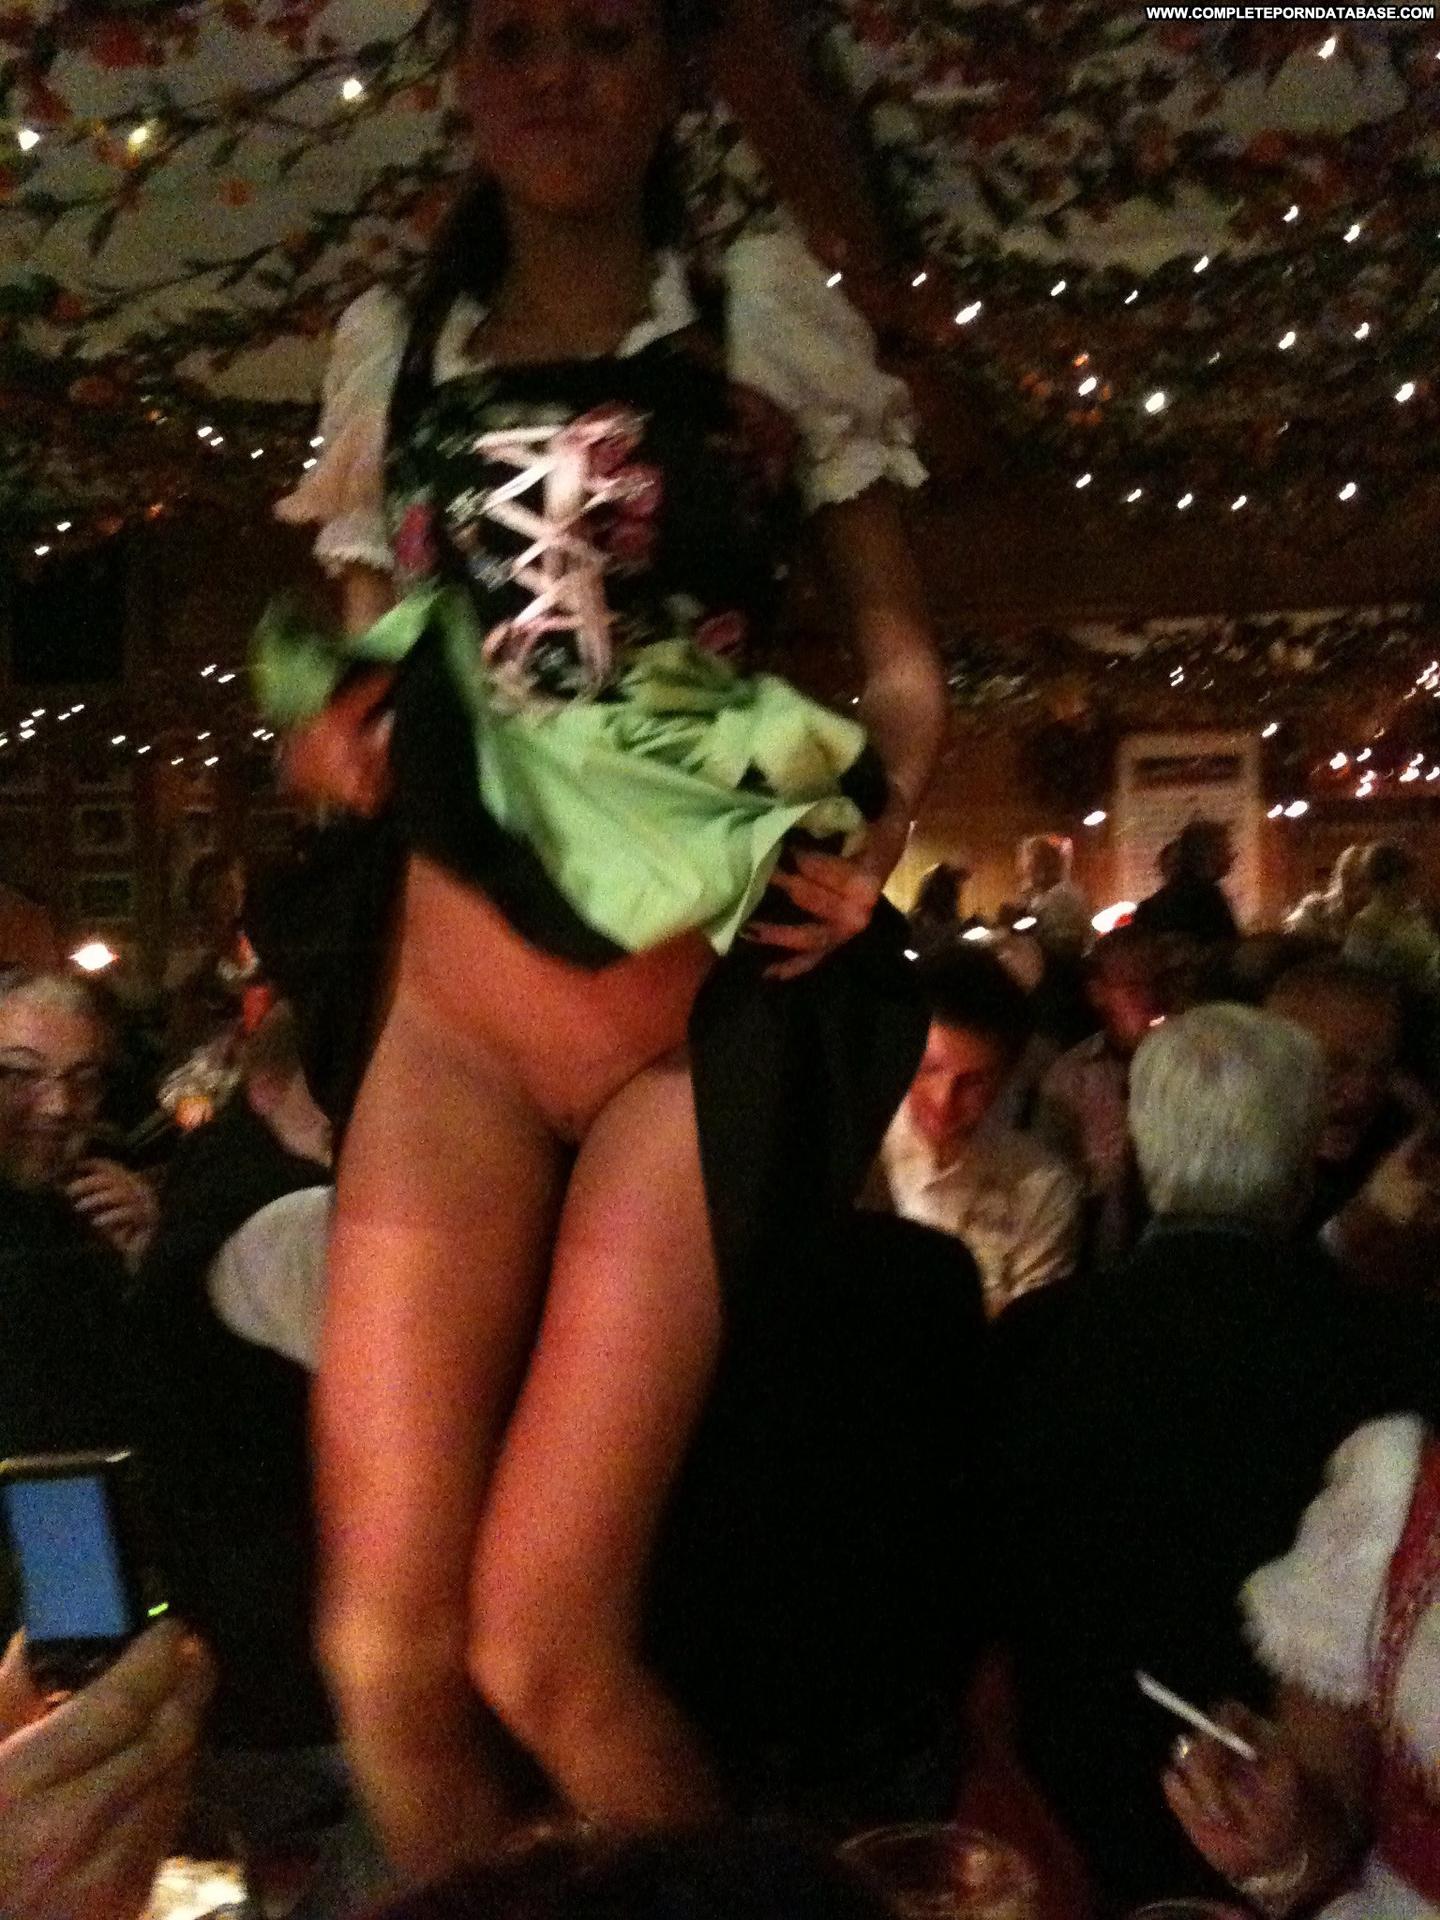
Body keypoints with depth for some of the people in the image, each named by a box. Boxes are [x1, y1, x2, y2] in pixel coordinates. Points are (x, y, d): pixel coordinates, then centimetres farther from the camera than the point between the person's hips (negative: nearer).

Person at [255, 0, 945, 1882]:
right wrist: (334, 729, -3)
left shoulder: (765, 308, 6)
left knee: (542, 1642, -10)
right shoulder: (390, 346, 14)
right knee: (386, 1638, -5)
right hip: (457, 1012, 3)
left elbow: (904, 663, 8)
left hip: (706, 1004, -3)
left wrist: (876, 841, -12)